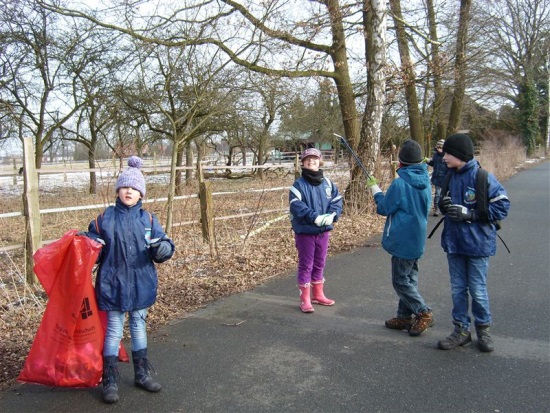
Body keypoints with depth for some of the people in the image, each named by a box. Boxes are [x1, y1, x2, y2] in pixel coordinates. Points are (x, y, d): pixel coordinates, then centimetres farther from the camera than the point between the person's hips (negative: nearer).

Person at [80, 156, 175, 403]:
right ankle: (110, 381, 17)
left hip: (141, 285, 2)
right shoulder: (105, 219, -4)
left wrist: (164, 248, -24)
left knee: (139, 327, 17)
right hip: (113, 285, -2)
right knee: (114, 331, 6)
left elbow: (160, 250, -2)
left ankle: (142, 374, 31)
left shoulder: (148, 220, -1)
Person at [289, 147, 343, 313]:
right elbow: (296, 206, -20)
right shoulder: (299, 184, -11)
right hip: (305, 232, -5)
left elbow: (337, 200, 1)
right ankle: (305, 299, 12)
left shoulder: (327, 182, 4)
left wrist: (332, 215, -18)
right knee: (305, 265, 3)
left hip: (323, 231, 5)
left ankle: (317, 294, 33)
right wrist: (315, 217, -28)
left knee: (319, 264, 18)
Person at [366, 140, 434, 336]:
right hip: (417, 239, 8)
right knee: (409, 278, 16)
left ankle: (423, 313, 1)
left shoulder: (400, 184, -20)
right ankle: (405, 316, 24)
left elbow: (384, 208, -10)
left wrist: (375, 189, 5)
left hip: (403, 239, -8)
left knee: (400, 280, 3)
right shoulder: (425, 181, 4)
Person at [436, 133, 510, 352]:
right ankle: (461, 330, 25)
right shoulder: (449, 177, 4)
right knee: (457, 289, 12)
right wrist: (443, 204, -7)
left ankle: (483, 329, 27)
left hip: (477, 244, -6)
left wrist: (469, 214, -21)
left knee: (478, 290, 7)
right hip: (454, 242, 6)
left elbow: (502, 205, -15)